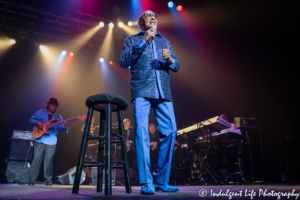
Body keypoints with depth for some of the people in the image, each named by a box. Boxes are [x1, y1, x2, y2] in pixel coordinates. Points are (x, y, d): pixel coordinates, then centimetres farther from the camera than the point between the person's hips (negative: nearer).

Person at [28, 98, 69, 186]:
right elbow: (30, 120, 7)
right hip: (39, 140, -1)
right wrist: (37, 122, -13)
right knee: (36, 159, 1)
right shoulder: (39, 113, 8)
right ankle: (31, 179, 11)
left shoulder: (58, 116, 12)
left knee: (49, 160, 2)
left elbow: (60, 128, 1)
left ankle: (48, 180, 11)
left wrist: (65, 126, -22)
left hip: (51, 141, 1)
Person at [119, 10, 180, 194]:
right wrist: (142, 42, -7)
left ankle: (161, 180, 7)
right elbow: (123, 62, -1)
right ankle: (146, 182, -8)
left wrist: (169, 59, -4)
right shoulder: (132, 40, 15)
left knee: (170, 131, -5)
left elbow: (176, 67, 19)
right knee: (142, 132, -14)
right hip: (142, 91, -3)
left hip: (163, 92, 4)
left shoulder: (164, 41, 25)